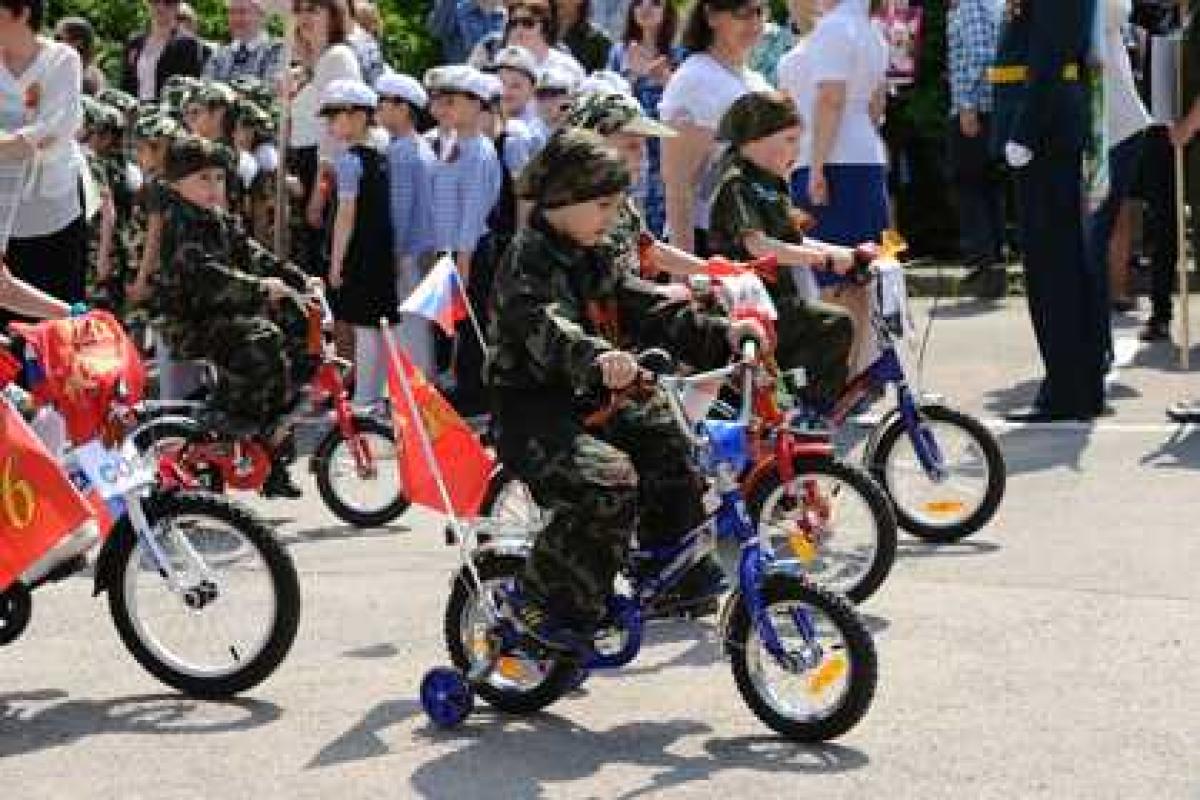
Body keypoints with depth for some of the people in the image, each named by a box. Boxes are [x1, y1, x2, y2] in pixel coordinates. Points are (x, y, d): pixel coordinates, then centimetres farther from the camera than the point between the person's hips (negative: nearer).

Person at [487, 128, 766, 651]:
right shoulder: (528, 258, -14)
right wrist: (595, 356, -53)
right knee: (610, 480, -28)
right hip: (530, 411, -9)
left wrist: (721, 335, -2)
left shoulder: (591, 264, 15)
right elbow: (544, 324, -34)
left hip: (584, 402, 9)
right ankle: (538, 599, -19)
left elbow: (649, 309, 11)